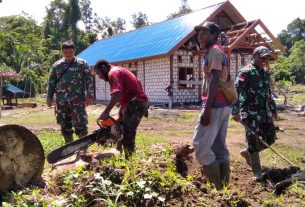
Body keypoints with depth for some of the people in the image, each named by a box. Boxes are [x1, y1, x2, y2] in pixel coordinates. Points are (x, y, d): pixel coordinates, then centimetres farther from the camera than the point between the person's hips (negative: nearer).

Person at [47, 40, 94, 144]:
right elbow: (51, 82, 16)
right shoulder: (56, 65, 12)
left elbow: (89, 80, -1)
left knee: (80, 124, -9)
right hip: (61, 101, 4)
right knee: (65, 126, 9)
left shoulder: (82, 64, 3)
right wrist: (49, 97, 12)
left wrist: (89, 95, -8)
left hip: (78, 100, -3)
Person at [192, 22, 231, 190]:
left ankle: (216, 187, -5)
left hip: (214, 105, -10)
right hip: (223, 105, 10)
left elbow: (214, 81, -18)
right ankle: (224, 186, 13)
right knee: (219, 147, 10)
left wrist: (207, 108, -24)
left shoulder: (214, 51, -7)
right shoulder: (219, 52, 23)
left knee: (200, 145, -9)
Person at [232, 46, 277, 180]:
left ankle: (247, 153, 31)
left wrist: (273, 109, 25)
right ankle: (257, 172, 10)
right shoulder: (245, 72, -10)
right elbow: (236, 91, -17)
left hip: (265, 112, 8)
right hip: (250, 113, -8)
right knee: (253, 141, -2)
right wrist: (235, 111, -24)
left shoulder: (266, 73, 15)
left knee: (270, 138, 10)